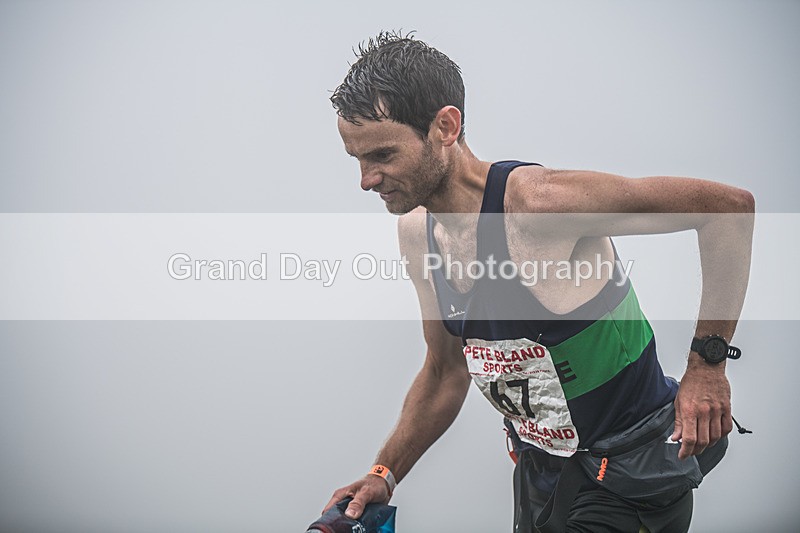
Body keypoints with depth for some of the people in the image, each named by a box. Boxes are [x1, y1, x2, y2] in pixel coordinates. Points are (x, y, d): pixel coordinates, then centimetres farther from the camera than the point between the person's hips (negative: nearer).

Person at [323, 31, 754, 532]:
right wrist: (385, 473, 0)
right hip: (540, 467, 7)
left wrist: (707, 364, -24)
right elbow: (447, 372, 9)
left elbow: (729, 205, -25)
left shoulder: (538, 201, -28)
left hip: (629, 476, -7)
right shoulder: (416, 232, -4)